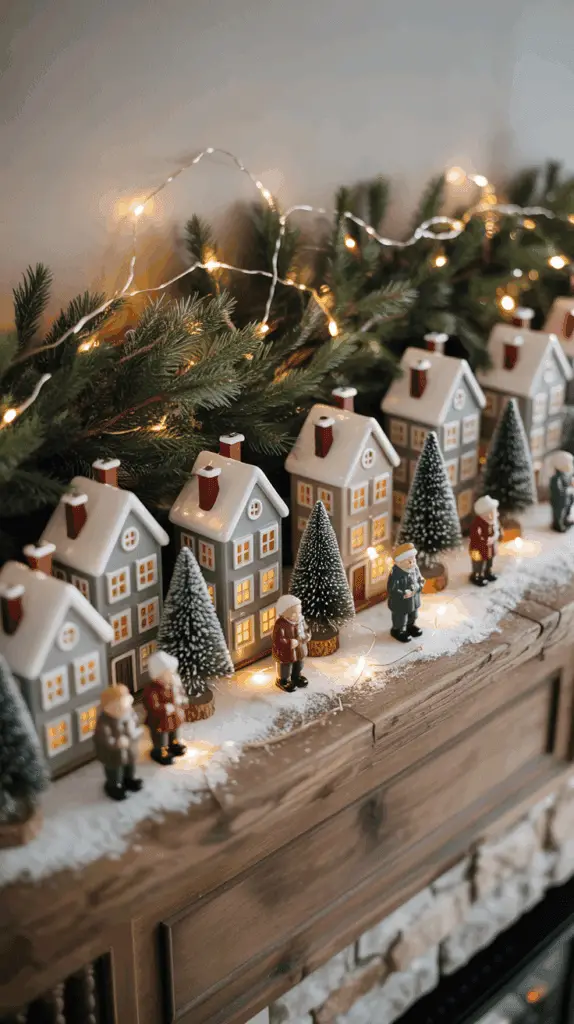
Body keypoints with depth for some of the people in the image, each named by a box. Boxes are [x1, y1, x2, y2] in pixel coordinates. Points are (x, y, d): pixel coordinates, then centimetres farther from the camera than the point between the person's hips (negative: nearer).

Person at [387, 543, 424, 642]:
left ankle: (411, 625, 57)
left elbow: (421, 581, 0)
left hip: (414, 600, 7)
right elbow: (391, 591, -30)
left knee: (413, 616, 30)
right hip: (400, 604, -7)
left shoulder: (415, 569, -12)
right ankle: (398, 630, 42)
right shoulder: (395, 575, -33)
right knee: (400, 620, 16)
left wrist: (416, 589, -19)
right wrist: (404, 594, -34)